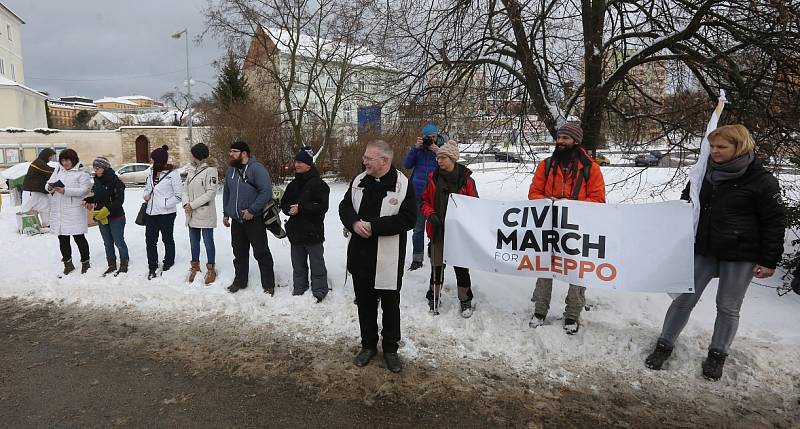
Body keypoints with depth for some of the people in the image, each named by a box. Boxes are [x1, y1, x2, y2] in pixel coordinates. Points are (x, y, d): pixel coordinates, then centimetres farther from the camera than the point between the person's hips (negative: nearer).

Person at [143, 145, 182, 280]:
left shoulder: (173, 174, -11)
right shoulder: (152, 174, 10)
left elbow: (178, 196, -12)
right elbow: (147, 188, 24)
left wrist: (165, 204, -18)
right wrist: (145, 195, 2)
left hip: (166, 213, -6)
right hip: (151, 213, 6)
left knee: (167, 239, 11)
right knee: (150, 240, 7)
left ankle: (168, 263, 30)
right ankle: (152, 267, 17)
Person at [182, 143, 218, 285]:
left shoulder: (210, 171, -11)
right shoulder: (192, 171, 12)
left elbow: (211, 192, -17)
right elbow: (185, 189, 11)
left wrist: (193, 205, -16)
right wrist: (185, 203, -9)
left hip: (205, 214, -7)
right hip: (191, 214, 7)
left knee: (208, 242, 3)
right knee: (194, 242, 16)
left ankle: (211, 269, 17)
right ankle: (195, 266, 32)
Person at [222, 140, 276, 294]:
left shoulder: (256, 168, -13)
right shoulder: (231, 170, 10)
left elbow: (266, 191, -21)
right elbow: (226, 193, 21)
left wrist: (251, 210, -20)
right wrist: (226, 213, 17)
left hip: (254, 220, -7)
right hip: (236, 220, 7)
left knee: (261, 253, 1)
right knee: (239, 253, 16)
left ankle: (268, 285, 11)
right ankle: (239, 281, 30)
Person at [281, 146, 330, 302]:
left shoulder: (318, 184, -10)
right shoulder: (293, 185, 13)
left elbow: (322, 207, -18)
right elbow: (284, 203, 17)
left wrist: (300, 208, -20)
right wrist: (289, 209, -7)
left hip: (313, 232, -7)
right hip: (295, 232, 7)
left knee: (317, 264, 3)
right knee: (298, 264, 16)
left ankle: (319, 291, 15)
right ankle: (299, 289, 30)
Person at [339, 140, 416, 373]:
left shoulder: (402, 185, -11)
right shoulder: (359, 181, 5)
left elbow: (408, 219, -17)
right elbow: (345, 206, 10)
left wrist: (374, 226, -22)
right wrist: (354, 223, -13)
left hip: (388, 259, -4)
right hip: (360, 256, 5)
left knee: (390, 305, 11)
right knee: (365, 303, 17)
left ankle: (390, 349, 29)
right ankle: (368, 345, 35)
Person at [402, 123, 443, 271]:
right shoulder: (418, 147, 5)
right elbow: (406, 165, -2)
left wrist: (437, 152, -15)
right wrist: (416, 148, -11)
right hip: (418, 193, 1)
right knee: (418, 228, 5)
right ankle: (417, 259, 14)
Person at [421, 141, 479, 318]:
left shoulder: (465, 179, -5)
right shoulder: (433, 178, 2)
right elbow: (425, 201, 10)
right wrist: (430, 214, -9)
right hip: (438, 230, 2)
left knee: (461, 265, 7)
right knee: (437, 265, 10)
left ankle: (465, 300, 24)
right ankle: (434, 297, 28)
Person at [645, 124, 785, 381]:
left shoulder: (760, 180, -9)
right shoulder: (705, 173, 2)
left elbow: (775, 222, -6)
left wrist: (769, 261, -8)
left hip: (740, 255, -3)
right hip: (703, 251, 3)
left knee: (728, 307, 9)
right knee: (684, 298, 4)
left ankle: (717, 355, 26)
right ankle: (664, 346, 16)